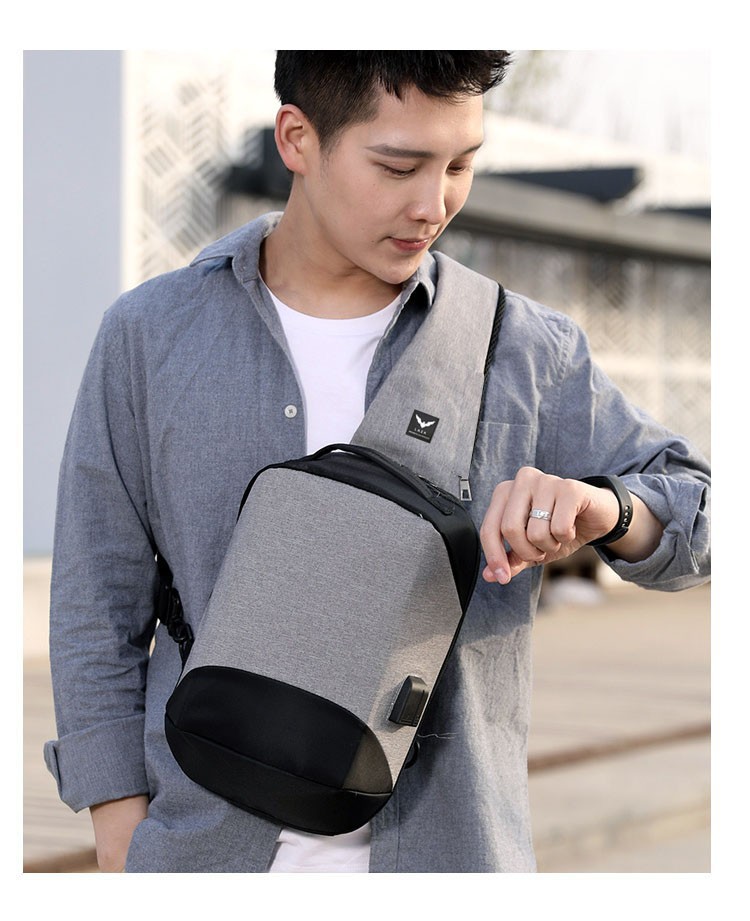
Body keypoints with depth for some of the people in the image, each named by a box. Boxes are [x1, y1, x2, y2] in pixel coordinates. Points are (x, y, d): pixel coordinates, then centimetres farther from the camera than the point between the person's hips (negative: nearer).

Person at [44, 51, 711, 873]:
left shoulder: (526, 350, 1)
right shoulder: (150, 335, 1)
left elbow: (696, 513, 5)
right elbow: (98, 612, 4)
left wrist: (602, 508, -19)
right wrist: (121, 844, 0)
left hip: (446, 852, 0)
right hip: (210, 849, 0)